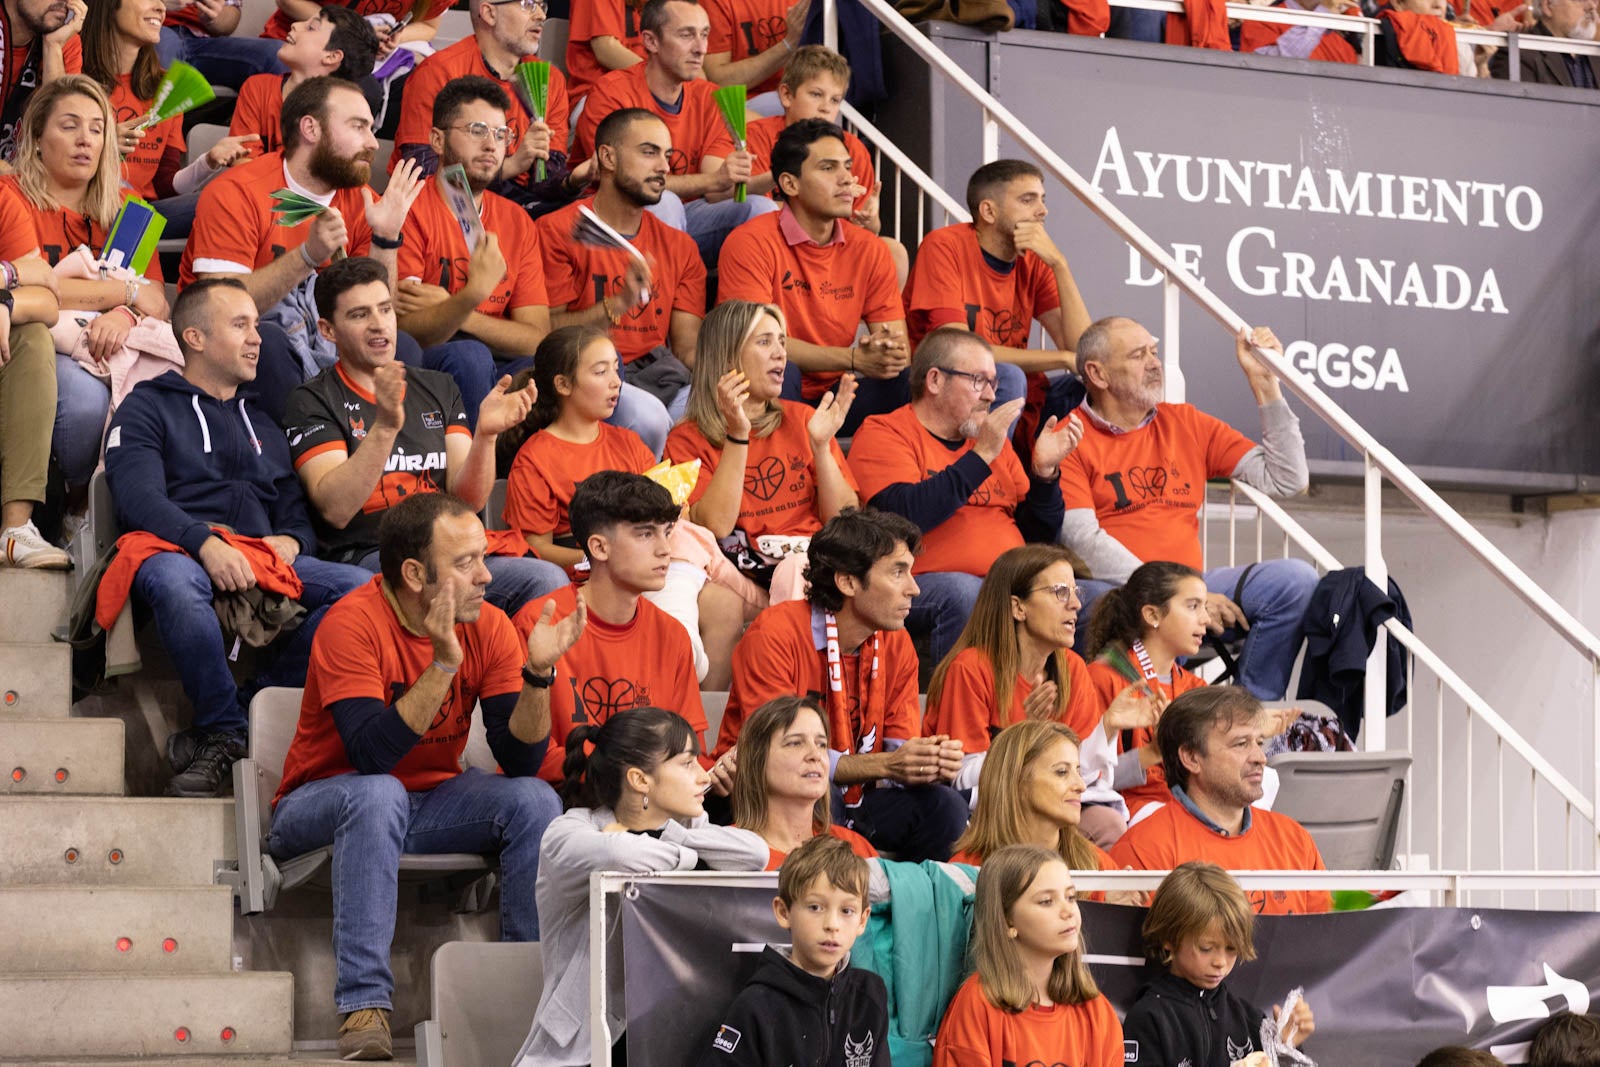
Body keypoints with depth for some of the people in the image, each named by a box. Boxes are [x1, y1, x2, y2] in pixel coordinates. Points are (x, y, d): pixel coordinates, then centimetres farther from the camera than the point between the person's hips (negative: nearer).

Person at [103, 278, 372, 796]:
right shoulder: (148, 408, 14)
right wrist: (205, 543, -23)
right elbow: (139, 497, -5)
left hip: (264, 561, 5)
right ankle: (227, 730, -26)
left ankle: (223, 725, -26)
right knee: (174, 581, -44)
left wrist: (290, 541, -4)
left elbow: (297, 515, 23)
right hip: (177, 549, -5)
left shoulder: (262, 425, 32)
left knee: (360, 585, -25)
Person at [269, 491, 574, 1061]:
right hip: (325, 803, -5)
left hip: (431, 802, 5)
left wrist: (537, 672, -27)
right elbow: (371, 755, -33)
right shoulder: (353, 623, -22)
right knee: (379, 794, -37)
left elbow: (521, 760, -11)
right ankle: (365, 1007, -38)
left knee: (534, 800, -19)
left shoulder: (488, 628, -7)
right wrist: (443, 665, -37)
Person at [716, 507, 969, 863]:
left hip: (853, 803, 6)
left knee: (944, 806, -17)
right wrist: (885, 764, -28)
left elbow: (899, 750, 2)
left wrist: (932, 762, -23)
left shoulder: (896, 645, 4)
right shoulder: (774, 634, -16)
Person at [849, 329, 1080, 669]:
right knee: (964, 591, -38)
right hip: (924, 586, -6)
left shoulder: (993, 440, 23)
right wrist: (981, 456, -14)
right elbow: (905, 515, -16)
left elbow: (1038, 535, 22)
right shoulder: (884, 434, 3)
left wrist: (1044, 471, 5)